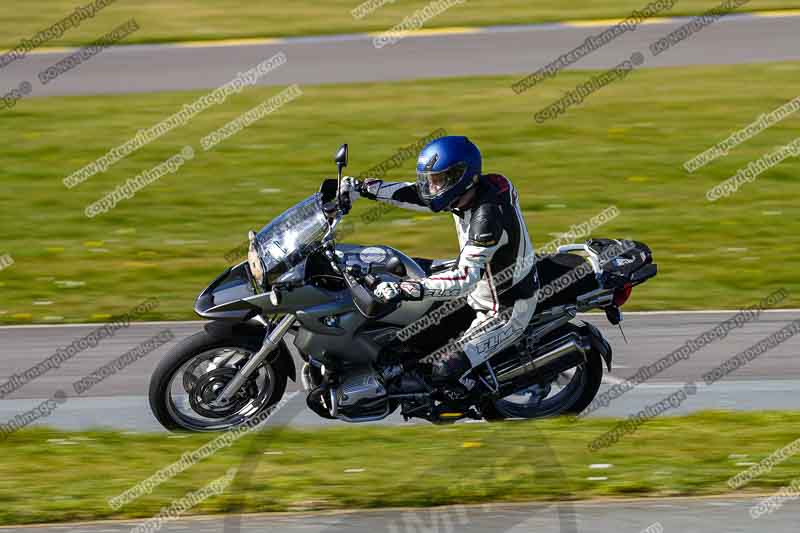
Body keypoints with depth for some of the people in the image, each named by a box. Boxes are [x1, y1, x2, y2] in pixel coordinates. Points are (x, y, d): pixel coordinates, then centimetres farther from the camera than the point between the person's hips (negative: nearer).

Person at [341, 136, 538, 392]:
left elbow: (466, 278, -39)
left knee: (444, 370, -20)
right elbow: (416, 195, 4)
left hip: (506, 312, -10)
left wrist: (405, 289, -45)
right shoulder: (469, 192, -8)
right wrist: (362, 188, 0)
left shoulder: (488, 215, -34)